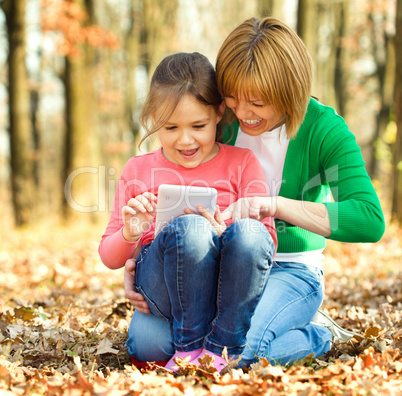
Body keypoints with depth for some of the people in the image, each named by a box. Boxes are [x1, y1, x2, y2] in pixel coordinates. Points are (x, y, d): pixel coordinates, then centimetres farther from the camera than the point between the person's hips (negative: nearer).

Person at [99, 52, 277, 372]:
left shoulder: (242, 163, 10)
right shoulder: (138, 171, 13)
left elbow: (268, 242, 0)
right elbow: (110, 259, 14)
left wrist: (220, 234, -21)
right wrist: (130, 235, -10)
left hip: (228, 286, 0)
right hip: (159, 284, 0)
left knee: (249, 231, -33)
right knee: (190, 228, -33)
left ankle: (219, 348, -20)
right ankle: (189, 345, -16)